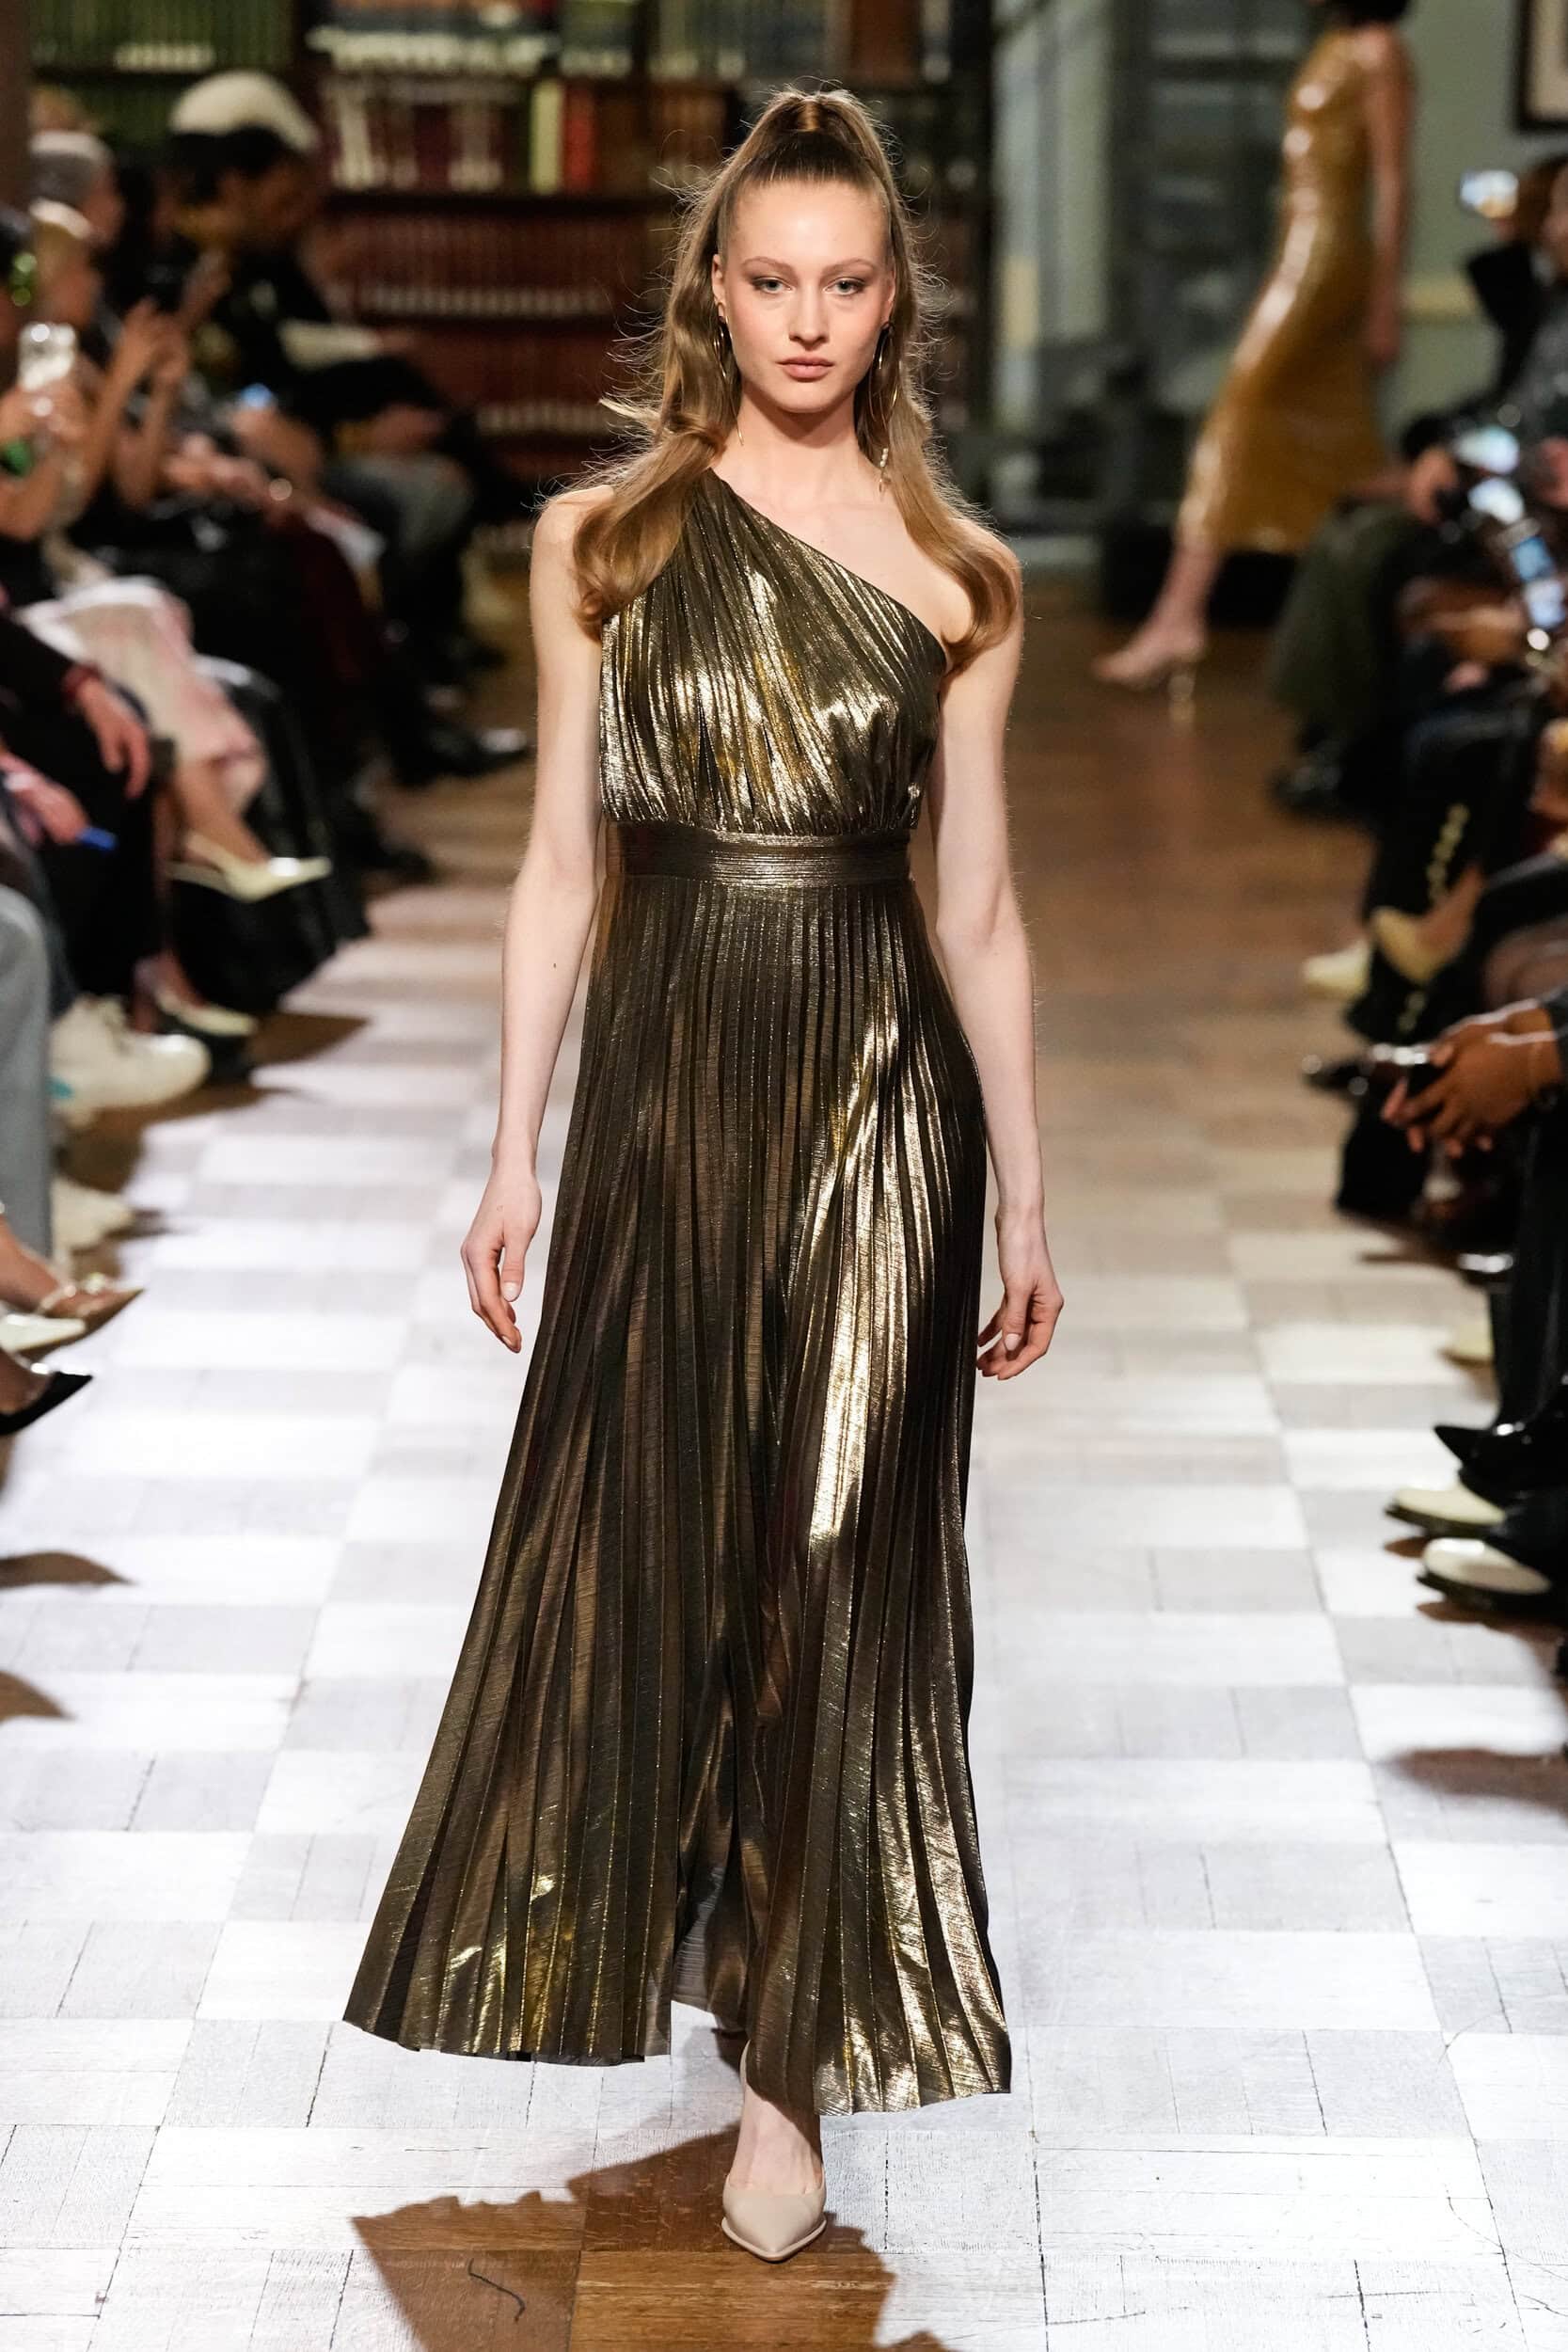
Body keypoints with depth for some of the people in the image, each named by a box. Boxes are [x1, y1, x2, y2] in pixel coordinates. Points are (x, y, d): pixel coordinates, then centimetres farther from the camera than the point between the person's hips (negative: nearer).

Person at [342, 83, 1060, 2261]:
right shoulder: (603, 537, 3)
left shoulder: (957, 573, 3)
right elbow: (562, 864, 5)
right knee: (628, 1536, 10)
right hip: (664, 1073, 1)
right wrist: (515, 1149, 1)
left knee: (837, 1566, 3)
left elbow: (982, 903, 5)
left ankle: (794, 2060, 13)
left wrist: (1026, 1197, 5)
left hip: (879, 1089, -1)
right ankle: (625, 1930, 34)